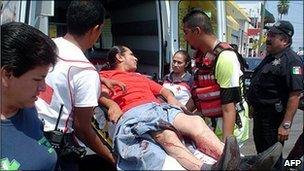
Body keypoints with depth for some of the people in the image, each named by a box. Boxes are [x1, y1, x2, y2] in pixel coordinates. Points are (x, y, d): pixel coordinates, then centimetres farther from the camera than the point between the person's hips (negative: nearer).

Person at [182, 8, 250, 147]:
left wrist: (226, 144, -25)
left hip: (228, 124, -7)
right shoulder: (202, 56, 7)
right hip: (210, 122, 7)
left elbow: (229, 108, -22)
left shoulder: (224, 57, -19)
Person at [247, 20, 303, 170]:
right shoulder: (270, 57, 12)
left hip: (274, 118, -9)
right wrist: (254, 107, 22)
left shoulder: (291, 61, -19)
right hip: (260, 115, 9)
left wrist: (286, 125, -28)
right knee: (261, 151, 24)